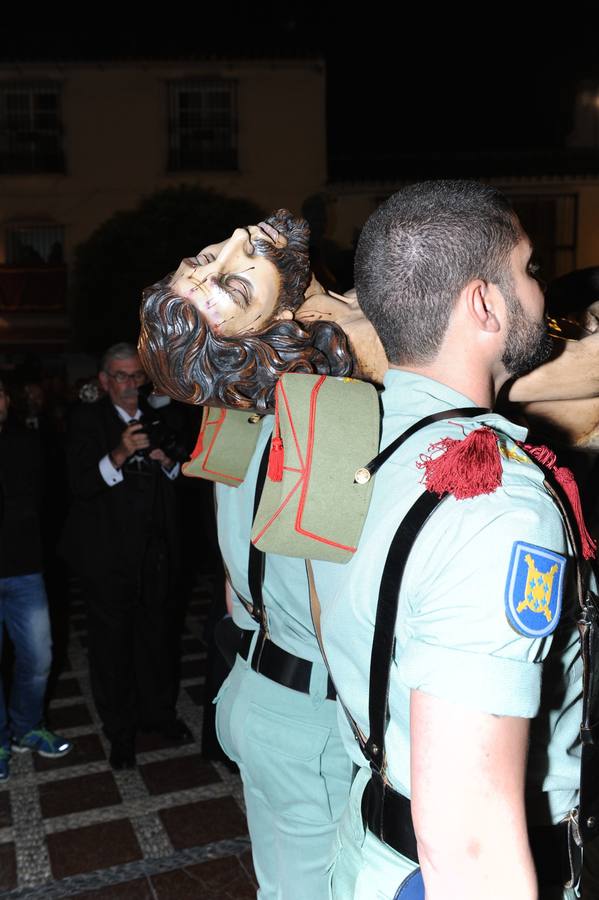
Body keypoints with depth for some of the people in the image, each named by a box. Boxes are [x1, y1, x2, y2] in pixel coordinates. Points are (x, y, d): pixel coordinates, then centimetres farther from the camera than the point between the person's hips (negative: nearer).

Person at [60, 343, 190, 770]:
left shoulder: (156, 419, 10)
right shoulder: (88, 420, -4)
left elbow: (176, 479, 17)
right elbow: (81, 485, -15)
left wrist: (168, 462, -5)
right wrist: (119, 455, -29)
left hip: (155, 550, 4)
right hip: (109, 554, -3)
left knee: (157, 633, 12)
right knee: (112, 642, 7)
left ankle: (160, 711, 31)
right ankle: (120, 730, 22)